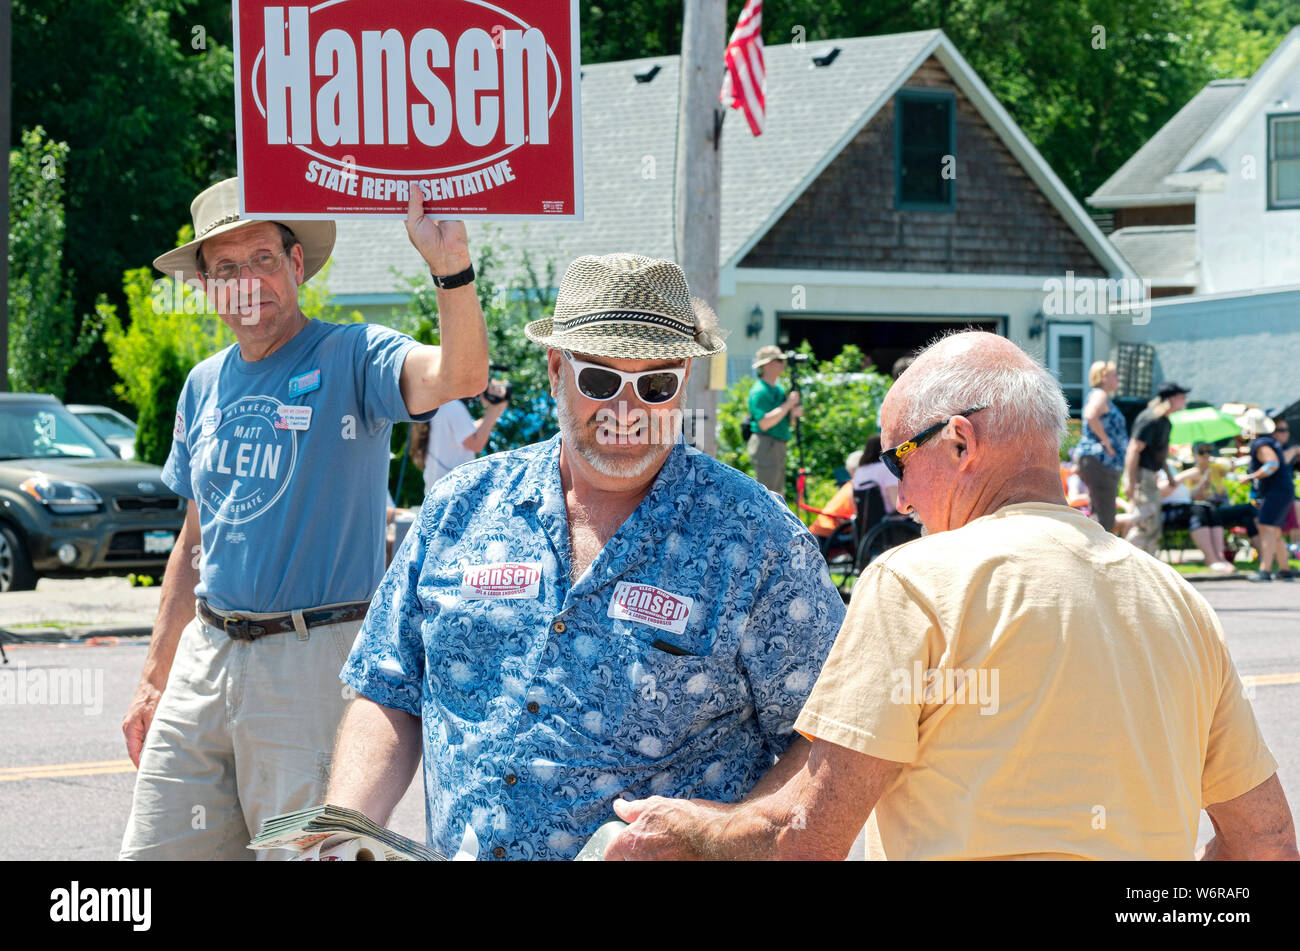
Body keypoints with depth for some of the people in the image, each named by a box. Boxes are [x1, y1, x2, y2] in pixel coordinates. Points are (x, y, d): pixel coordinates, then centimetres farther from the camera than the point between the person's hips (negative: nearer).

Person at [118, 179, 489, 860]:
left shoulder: (352, 358, -6)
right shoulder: (204, 386, 13)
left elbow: (460, 375, -28)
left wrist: (451, 267, -44)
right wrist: (154, 679, 19)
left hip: (314, 654, -6)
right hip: (207, 650, 6)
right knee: (154, 853, 4)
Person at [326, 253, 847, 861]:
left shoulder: (755, 542, -6)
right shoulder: (459, 508, 7)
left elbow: (829, 739, -5)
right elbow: (390, 697, 13)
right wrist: (345, 836, -1)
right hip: (454, 848, 1)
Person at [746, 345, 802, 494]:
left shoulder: (779, 389, 16)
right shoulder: (759, 391, -13)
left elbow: (785, 420, 22)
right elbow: (764, 423, -23)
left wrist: (794, 413, -2)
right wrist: (788, 404, -20)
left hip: (779, 446, 10)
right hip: (765, 445, -10)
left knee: (778, 495, 11)